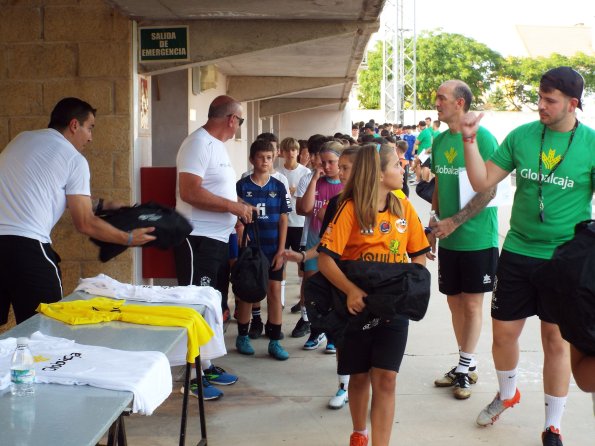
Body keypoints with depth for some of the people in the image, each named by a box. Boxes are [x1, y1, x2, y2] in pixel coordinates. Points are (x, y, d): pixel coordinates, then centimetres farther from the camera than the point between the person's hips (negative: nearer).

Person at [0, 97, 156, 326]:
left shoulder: (21, 139, 20)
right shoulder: (74, 159, 0)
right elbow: (85, 224, 1)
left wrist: (98, 205, 35)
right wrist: (129, 239, 14)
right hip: (26, 247, -6)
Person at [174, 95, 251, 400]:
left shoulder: (217, 145, 17)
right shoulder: (198, 143, -15)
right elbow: (189, 192, -25)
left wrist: (240, 209, 14)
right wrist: (233, 206, -20)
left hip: (217, 238, 10)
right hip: (198, 239, -10)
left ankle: (205, 366, 27)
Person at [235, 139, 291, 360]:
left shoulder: (278, 187, 2)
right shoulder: (242, 186, -2)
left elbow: (283, 220, 3)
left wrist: (281, 250, -2)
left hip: (272, 249, 2)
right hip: (249, 248, -1)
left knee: (274, 290, 2)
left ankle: (274, 340, 10)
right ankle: (242, 336, 21)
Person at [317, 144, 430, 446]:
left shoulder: (404, 208, 2)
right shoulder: (350, 209, -11)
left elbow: (419, 255, 9)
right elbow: (325, 259, -16)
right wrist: (350, 290, -30)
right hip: (358, 305, -2)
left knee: (386, 378, -5)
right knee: (359, 376, 12)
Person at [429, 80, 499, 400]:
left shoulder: (482, 138, -13)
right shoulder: (439, 141, 8)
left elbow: (489, 190, -16)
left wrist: (454, 222, -19)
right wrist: (434, 223, 9)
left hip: (477, 238, -6)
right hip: (448, 239, 6)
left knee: (471, 304, 3)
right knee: (454, 301, 12)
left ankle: (465, 368, 15)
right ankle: (466, 365, 25)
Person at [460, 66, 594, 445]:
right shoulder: (521, 136, -1)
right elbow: (482, 182, 0)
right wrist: (470, 141, -12)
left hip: (564, 258, -2)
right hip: (517, 253, 3)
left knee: (556, 339, 7)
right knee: (504, 331, 10)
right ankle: (507, 394, 40)